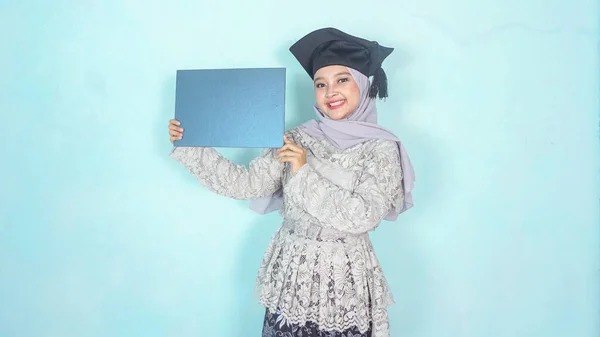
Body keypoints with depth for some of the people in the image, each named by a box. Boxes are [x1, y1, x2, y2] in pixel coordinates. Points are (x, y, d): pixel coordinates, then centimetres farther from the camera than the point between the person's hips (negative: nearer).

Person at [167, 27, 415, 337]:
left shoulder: (382, 149, -7)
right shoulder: (297, 139, 1)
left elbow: (362, 217, -17)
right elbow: (245, 183, -5)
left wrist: (304, 173, -19)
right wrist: (189, 146, -10)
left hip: (344, 280, -2)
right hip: (290, 274, 3)